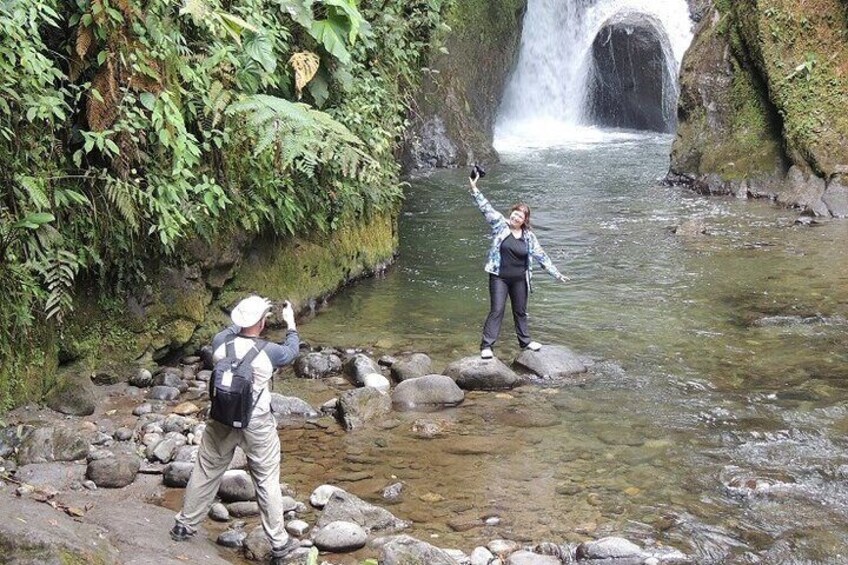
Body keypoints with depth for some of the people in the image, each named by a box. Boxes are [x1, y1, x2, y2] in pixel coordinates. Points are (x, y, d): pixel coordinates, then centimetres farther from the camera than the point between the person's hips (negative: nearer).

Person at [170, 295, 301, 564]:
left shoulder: (220, 343, -13)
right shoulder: (269, 352, -20)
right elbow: (291, 351, 4)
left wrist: (248, 317, 21)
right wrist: (290, 324, 19)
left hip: (222, 421, 3)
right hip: (257, 426, -3)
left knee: (206, 472, 20)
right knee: (267, 481, 8)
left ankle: (185, 525, 35)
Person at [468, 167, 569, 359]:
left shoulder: (528, 236, 0)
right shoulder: (500, 225, -6)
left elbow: (541, 256, 4)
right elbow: (486, 208, -13)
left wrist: (556, 274, 3)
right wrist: (474, 188, -22)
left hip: (519, 279, 3)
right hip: (499, 277, -3)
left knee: (520, 311, 17)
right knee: (496, 310, -8)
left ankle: (525, 341, 34)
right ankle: (486, 346, -7)